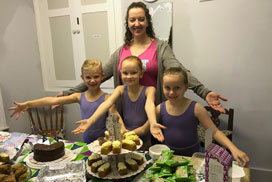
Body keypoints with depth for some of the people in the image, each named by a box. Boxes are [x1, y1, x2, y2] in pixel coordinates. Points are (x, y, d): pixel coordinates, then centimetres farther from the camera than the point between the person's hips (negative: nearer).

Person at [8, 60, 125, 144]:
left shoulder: (106, 98, -8)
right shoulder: (79, 97, 2)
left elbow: (115, 115, -21)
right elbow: (53, 100, -6)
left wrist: (123, 130, -42)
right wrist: (27, 104, -12)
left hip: (103, 141, -3)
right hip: (87, 141, 3)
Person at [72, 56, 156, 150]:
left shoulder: (149, 90, -12)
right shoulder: (121, 89, -5)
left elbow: (149, 105, -31)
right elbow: (107, 104, -20)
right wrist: (90, 121, -35)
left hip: (144, 139, -2)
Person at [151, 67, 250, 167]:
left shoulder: (196, 108, -12)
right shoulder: (160, 109, -5)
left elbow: (214, 132, -11)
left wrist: (233, 148, -24)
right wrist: (152, 126, -17)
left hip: (191, 155, -1)